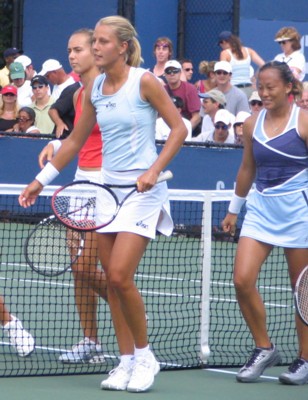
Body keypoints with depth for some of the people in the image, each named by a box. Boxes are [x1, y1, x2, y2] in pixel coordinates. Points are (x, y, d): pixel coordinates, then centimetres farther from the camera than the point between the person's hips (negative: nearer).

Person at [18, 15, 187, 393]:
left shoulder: (144, 81, -9)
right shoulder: (94, 89, 8)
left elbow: (179, 128, -7)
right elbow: (75, 140, 18)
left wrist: (153, 170, -18)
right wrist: (41, 180, 16)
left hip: (142, 191, -6)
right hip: (107, 188, 6)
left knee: (120, 276, -15)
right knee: (112, 280, 4)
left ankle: (145, 355, 2)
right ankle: (127, 361, 12)